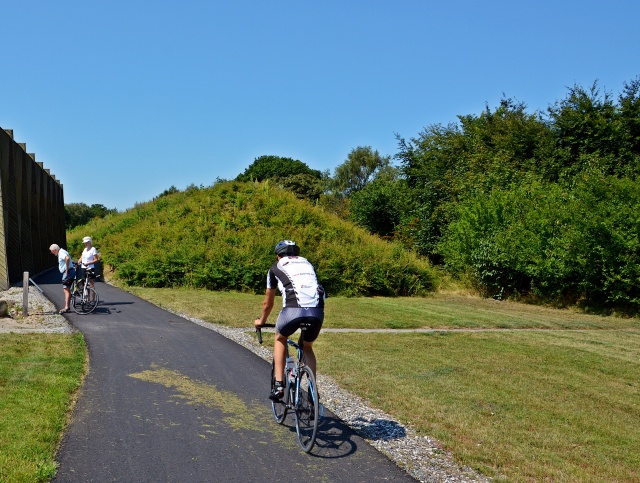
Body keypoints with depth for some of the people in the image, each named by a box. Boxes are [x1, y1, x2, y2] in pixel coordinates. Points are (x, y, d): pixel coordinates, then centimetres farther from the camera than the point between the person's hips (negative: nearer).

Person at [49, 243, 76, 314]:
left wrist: (67, 270, -27)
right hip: (67, 273, 11)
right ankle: (67, 306, 20)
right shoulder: (61, 253, 21)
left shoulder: (61, 252, -12)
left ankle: (66, 307, -19)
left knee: (66, 290, -14)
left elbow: (67, 258, -33)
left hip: (68, 272, -11)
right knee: (68, 290, 14)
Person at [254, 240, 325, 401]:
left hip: (293, 309, -3)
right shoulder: (307, 263, 32)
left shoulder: (276, 268, 23)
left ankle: (279, 385, 20)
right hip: (317, 311, 3)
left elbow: (268, 304, 33)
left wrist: (261, 321, 52)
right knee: (307, 347, 30)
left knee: (280, 339, 29)